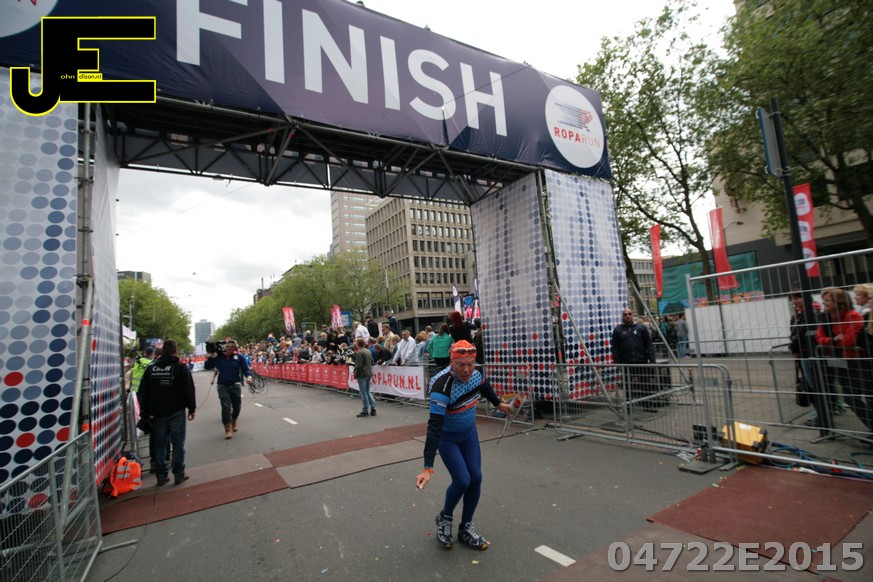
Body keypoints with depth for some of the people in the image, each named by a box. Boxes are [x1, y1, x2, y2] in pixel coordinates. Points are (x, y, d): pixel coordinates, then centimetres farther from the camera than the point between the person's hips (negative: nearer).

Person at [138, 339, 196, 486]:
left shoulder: (151, 368, 5)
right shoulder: (181, 367, -9)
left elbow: (144, 392, 10)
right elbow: (189, 390, -9)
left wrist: (147, 411, 18)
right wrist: (192, 408, 0)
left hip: (158, 413, 4)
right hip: (176, 412, -4)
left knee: (160, 444, 12)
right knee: (178, 443, 3)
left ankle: (161, 476, 17)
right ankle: (179, 475, 7)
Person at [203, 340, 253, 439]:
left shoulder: (238, 357, -4)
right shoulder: (218, 357, -1)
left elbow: (246, 368, -3)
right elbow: (206, 367, 5)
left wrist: (248, 376, -23)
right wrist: (211, 356, -9)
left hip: (235, 385, 1)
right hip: (222, 386, -1)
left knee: (237, 406, 11)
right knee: (226, 407, -7)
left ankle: (233, 421, 40)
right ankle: (228, 428, 2)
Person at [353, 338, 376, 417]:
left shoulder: (359, 353, -16)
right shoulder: (368, 351, 9)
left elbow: (358, 366, -19)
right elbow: (372, 362, 15)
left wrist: (355, 375, -9)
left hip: (362, 374, -8)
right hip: (369, 373, 8)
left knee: (363, 393, 1)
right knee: (367, 391, 17)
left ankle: (365, 411, 9)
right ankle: (373, 408, 14)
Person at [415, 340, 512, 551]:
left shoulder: (475, 374, -17)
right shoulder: (442, 385, -37)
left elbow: (485, 387, 9)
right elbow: (434, 427, -42)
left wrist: (498, 403, 25)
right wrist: (428, 467, -45)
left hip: (469, 433, 6)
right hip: (447, 438, -5)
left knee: (475, 478, 3)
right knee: (462, 480, -13)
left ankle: (466, 528, 25)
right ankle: (444, 518, 19)